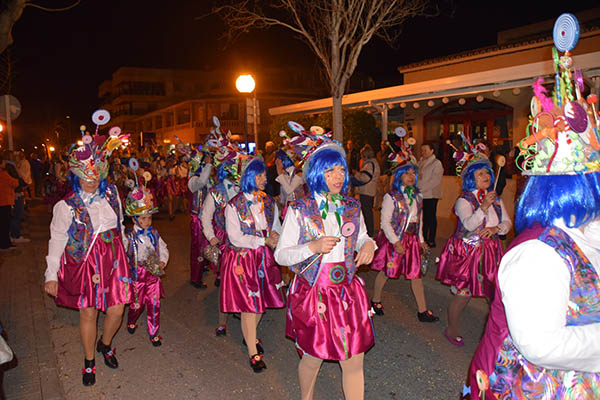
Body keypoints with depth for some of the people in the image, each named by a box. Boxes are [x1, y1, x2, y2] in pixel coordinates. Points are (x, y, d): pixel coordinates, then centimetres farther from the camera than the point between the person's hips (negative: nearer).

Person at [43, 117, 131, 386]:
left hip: (112, 258, 3)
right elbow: (57, 241, -5)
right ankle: (89, 361, 28)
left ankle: (105, 344, 37)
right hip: (83, 261, -3)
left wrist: (124, 256, 19)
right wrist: (51, 275, -6)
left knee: (116, 309, 5)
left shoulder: (111, 194, 3)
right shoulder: (67, 206, -8)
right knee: (88, 312, 5)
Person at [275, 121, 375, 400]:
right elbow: (280, 255, -7)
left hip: (347, 293, 3)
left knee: (354, 361, 7)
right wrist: (313, 247, -23)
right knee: (312, 358, 15)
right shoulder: (298, 210, -8)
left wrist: (369, 244, -6)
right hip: (312, 293, -2)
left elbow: (362, 239, 18)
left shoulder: (352, 208, 3)